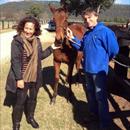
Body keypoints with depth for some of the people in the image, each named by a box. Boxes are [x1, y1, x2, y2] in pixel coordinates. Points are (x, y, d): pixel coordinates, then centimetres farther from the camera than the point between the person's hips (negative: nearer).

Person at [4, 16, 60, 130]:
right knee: (20, 101, 6)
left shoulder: (37, 41, 1)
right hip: (22, 78, -5)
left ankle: (30, 117, 44)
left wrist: (51, 48, 6)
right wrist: (19, 79, -22)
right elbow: (15, 61, -19)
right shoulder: (17, 41, -16)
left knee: (33, 98, 21)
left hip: (35, 77, 6)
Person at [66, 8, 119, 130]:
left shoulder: (105, 31, -18)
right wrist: (72, 39, 0)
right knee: (90, 92, 21)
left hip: (99, 69, -8)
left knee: (100, 96, 0)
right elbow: (81, 47, 17)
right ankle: (93, 114, 40)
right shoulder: (87, 34, 7)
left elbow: (114, 50, -18)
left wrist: (103, 60, -2)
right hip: (88, 68, 8)